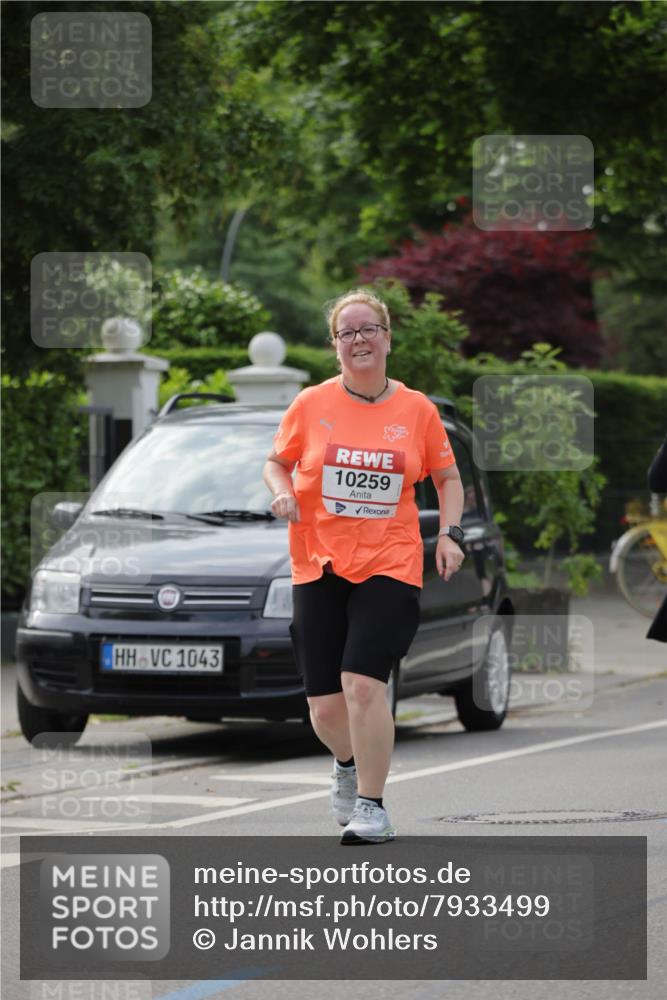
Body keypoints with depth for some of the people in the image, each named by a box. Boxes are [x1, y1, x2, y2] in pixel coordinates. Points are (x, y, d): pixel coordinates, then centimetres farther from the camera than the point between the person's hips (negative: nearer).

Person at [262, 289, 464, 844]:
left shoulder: (417, 409, 2)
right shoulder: (311, 405, 2)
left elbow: (448, 476, 14)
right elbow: (276, 462, 14)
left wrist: (450, 533, 0)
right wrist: (282, 491, -8)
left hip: (390, 565, -2)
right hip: (319, 565, 2)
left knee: (363, 682, -20)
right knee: (325, 706, 4)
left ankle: (372, 808, -10)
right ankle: (348, 763, 39)